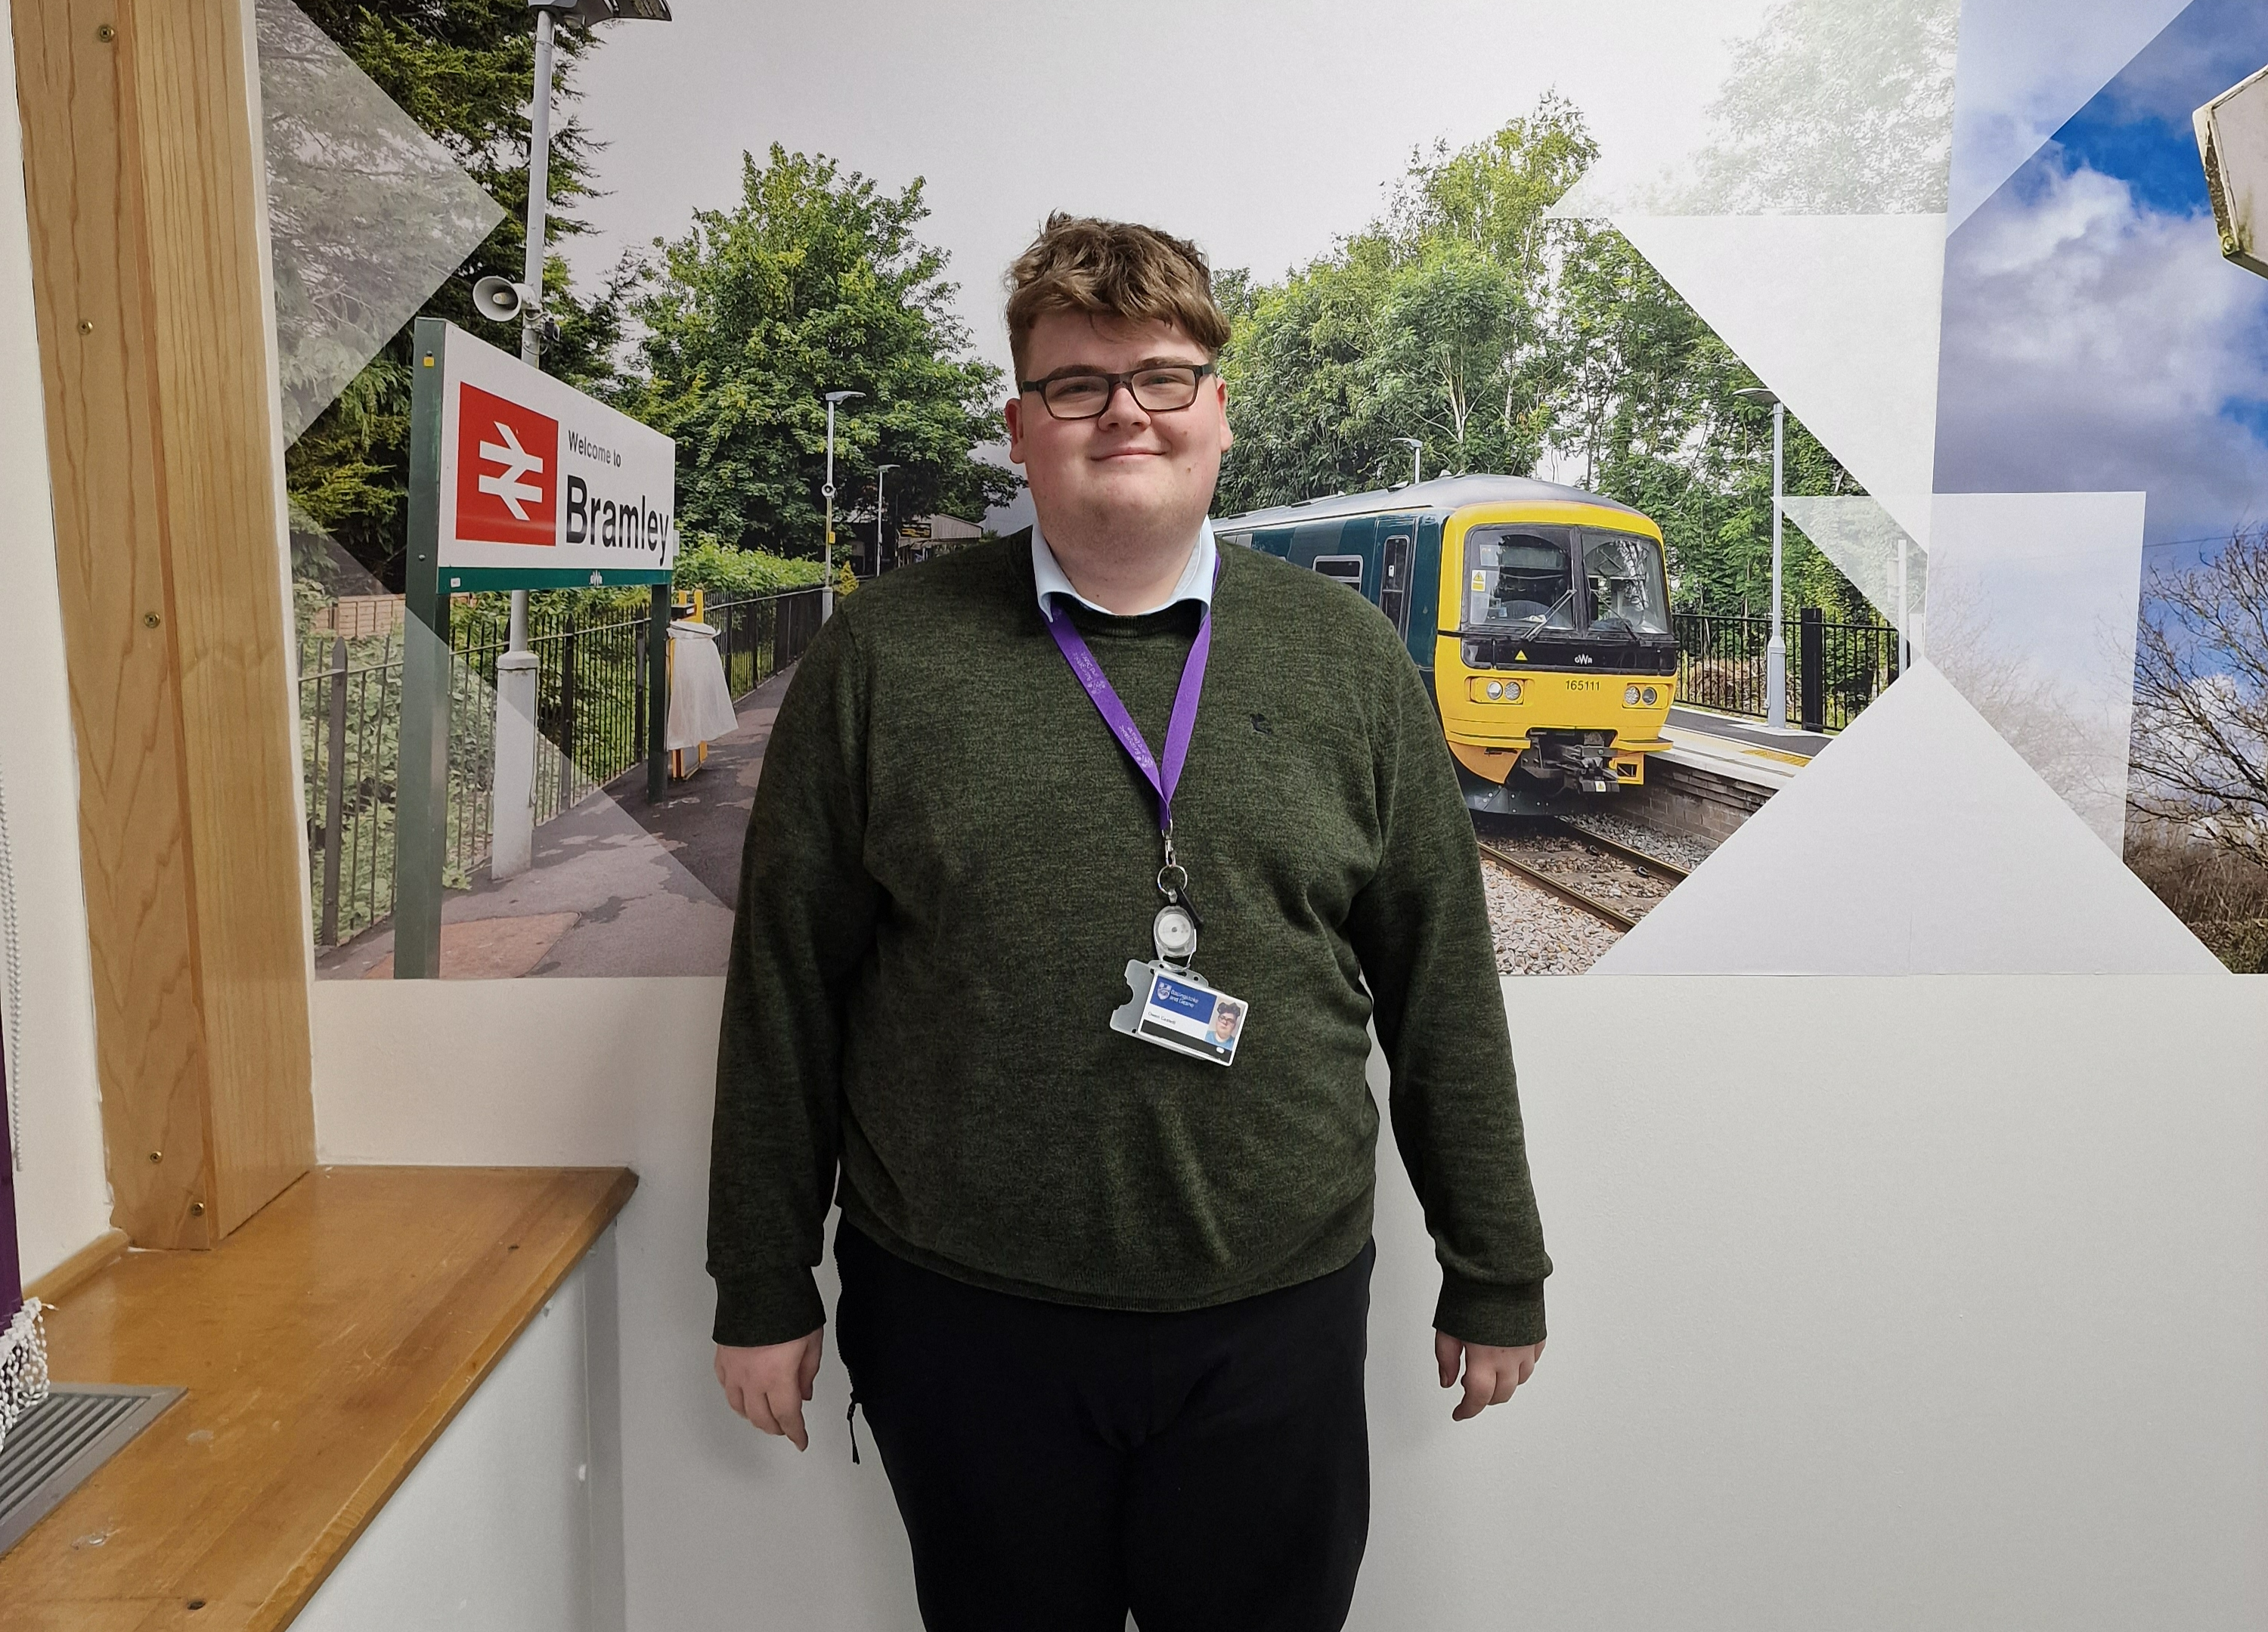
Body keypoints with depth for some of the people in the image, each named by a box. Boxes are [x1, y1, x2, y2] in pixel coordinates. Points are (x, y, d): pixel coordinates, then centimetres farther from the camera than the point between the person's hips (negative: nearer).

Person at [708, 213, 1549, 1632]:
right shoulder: (884, 657, -2)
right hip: (962, 1315, 0)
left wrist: (1495, 1275, 8)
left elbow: (1442, 983, 4)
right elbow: (787, 989, 1)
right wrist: (765, 1289, 3)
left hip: (1276, 1317, 1)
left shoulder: (1348, 658, 1)